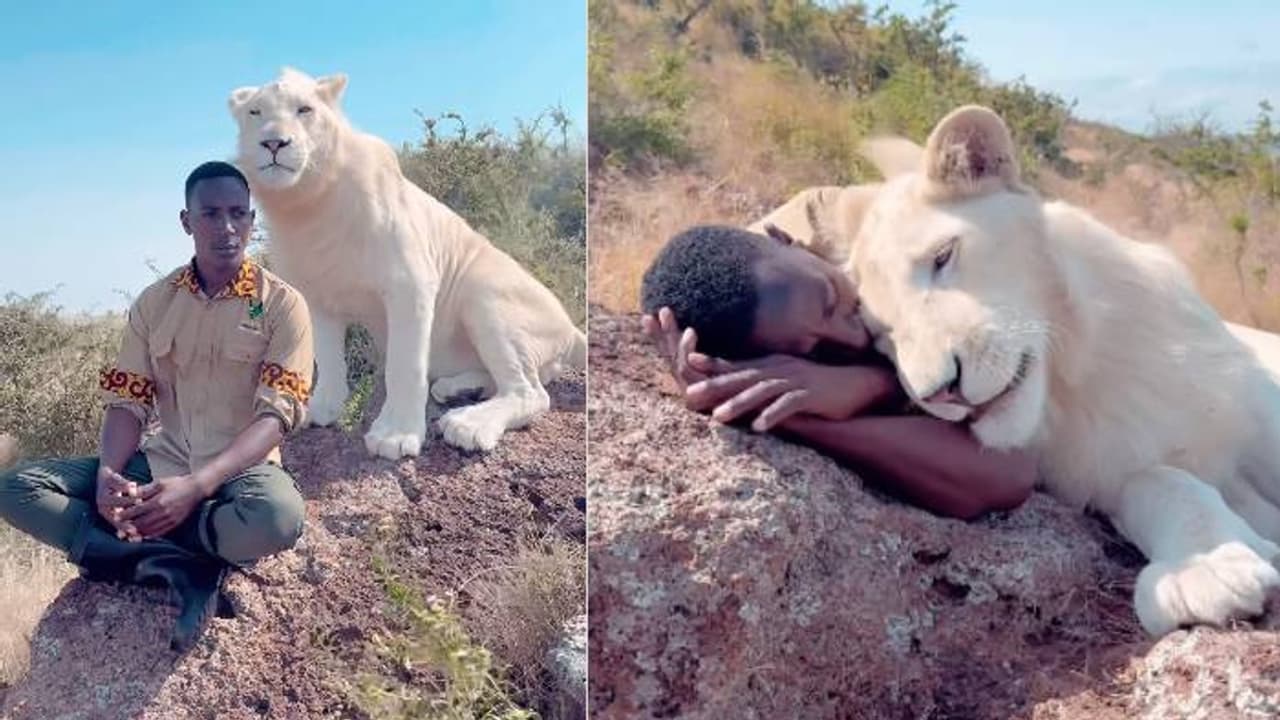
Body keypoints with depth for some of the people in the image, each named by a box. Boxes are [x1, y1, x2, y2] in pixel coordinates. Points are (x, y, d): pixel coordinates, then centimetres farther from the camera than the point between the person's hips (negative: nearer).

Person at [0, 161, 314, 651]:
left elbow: (274, 416, -15)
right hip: (160, 463, 4)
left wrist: (195, 486, -29)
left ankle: (132, 545, -13)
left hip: (240, 468, -4)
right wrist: (109, 474, -20)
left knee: (278, 516, -40)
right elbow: (128, 402, 3)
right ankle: (184, 569, -19)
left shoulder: (282, 304, -7)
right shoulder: (154, 303, 6)